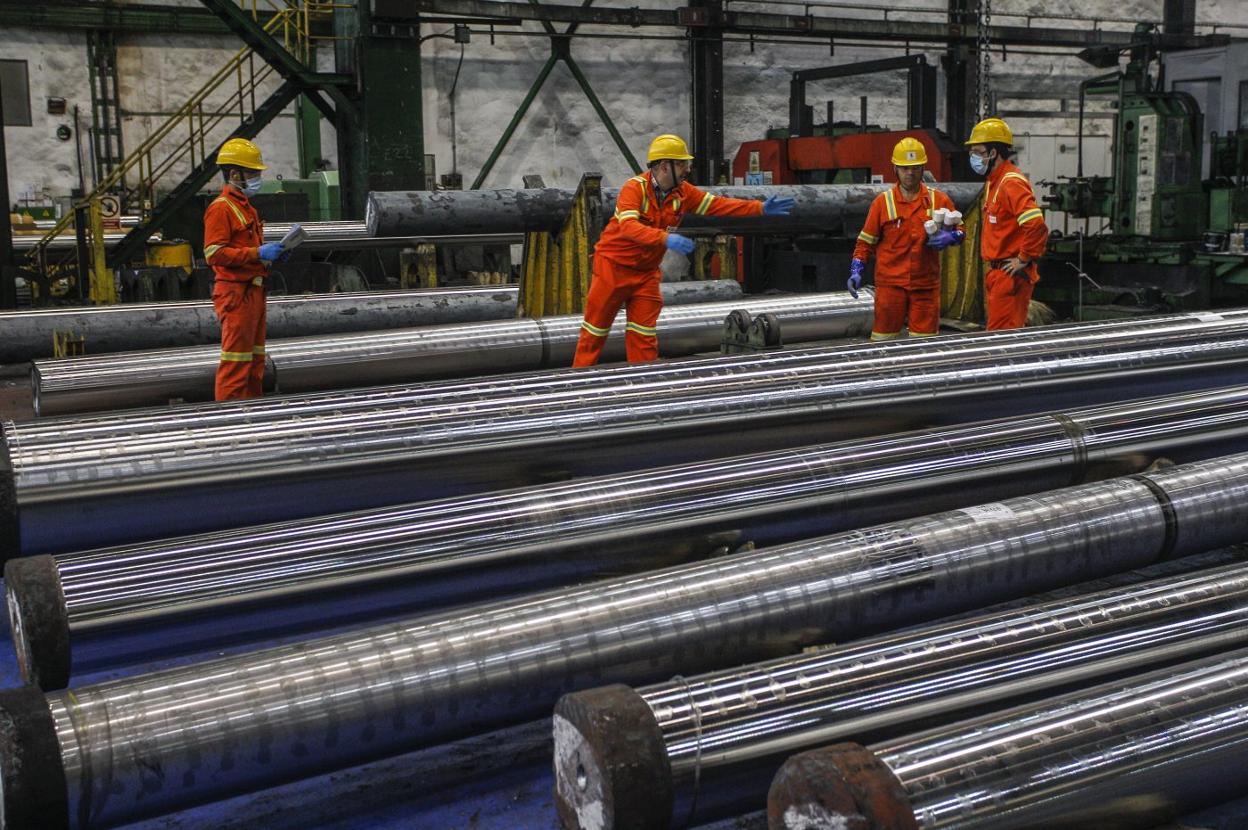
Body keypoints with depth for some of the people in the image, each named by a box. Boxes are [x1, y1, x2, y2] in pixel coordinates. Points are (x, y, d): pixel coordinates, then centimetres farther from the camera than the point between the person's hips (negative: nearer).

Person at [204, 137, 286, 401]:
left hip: (253, 289, 10)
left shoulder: (247, 207, 20)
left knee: (255, 356, 14)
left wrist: (270, 251, 11)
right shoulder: (220, 208, -11)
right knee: (237, 358, -8)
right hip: (235, 292, -10)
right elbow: (214, 253, -20)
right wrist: (257, 253, -22)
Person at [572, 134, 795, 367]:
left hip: (646, 271, 5)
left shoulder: (683, 192, -2)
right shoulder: (635, 188, -20)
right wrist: (665, 238, -48)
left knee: (644, 333, 3)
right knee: (596, 328, 4)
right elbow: (628, 227, -35)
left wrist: (760, 208, -12)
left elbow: (717, 205, -3)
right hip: (614, 266, -5)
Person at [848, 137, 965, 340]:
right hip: (891, 283, -2)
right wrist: (856, 272, -6)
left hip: (926, 284, 2)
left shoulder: (939, 200, 5)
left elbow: (960, 230, 14)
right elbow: (866, 241, 5)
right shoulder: (883, 202, 2)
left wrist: (949, 237, -9)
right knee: (884, 341, 0)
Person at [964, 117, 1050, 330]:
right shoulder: (994, 182, 15)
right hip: (997, 272, 10)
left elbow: (1037, 225, -28)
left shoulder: (1011, 183, -17)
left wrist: (1024, 260, -18)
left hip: (1011, 275, -10)